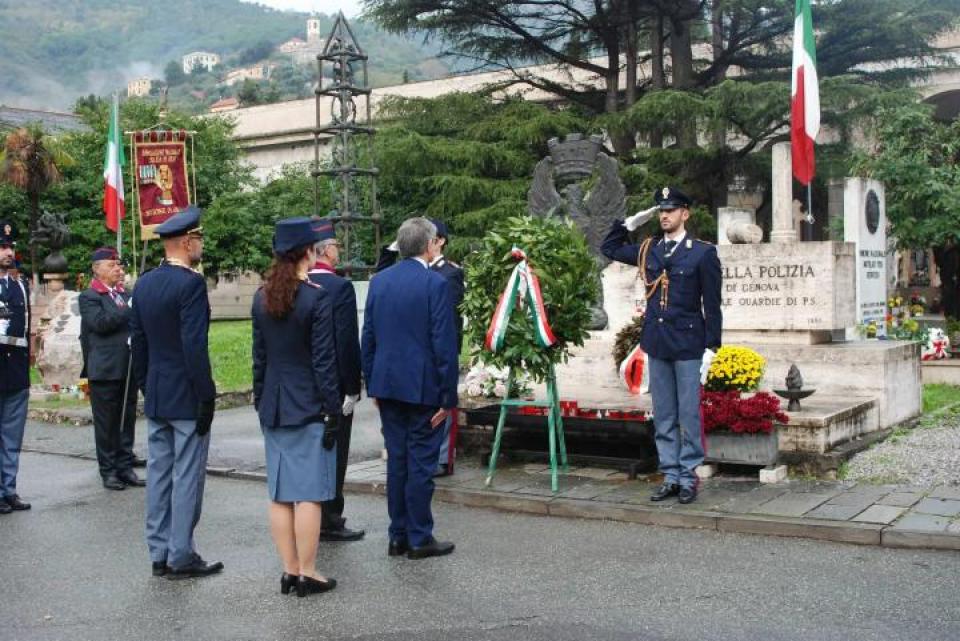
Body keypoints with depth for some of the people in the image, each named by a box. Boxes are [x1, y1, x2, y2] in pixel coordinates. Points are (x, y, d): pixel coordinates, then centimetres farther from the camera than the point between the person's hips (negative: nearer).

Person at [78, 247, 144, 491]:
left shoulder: (125, 294, 16)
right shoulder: (89, 296, -3)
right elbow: (99, 322, -19)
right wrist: (128, 309, -18)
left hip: (128, 368, 6)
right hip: (105, 370, -6)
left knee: (127, 420, 9)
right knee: (106, 423, 1)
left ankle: (125, 467, 17)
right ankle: (108, 471, 10)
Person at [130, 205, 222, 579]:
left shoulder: (143, 284, 9)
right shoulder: (190, 283, -16)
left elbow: (137, 342, 13)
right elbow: (195, 346, -20)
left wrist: (146, 387, 19)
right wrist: (206, 396, -16)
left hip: (156, 397, 8)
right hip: (187, 397, -8)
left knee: (159, 474, 11)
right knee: (187, 477, -1)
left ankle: (160, 554, 18)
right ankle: (181, 557, 5)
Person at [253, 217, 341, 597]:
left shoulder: (262, 297, 6)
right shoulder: (316, 297, -12)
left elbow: (259, 355, 10)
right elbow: (324, 361, -13)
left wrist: (260, 401, 16)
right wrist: (333, 411, -8)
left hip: (273, 407, 6)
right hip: (309, 407, -6)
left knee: (280, 493, 9)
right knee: (309, 493, 0)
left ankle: (289, 571, 16)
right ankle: (307, 574, 5)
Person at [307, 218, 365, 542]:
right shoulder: (340, 287, -15)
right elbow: (347, 342, -18)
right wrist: (351, 389, -13)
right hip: (333, 384, -6)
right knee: (333, 452, 3)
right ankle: (329, 521, 8)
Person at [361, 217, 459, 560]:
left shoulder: (379, 281, 6)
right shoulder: (435, 283, -12)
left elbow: (367, 338, 10)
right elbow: (444, 343, -14)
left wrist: (372, 384, 17)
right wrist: (448, 397, -9)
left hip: (387, 385, 6)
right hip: (422, 386, -6)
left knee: (396, 461, 12)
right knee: (421, 463, 2)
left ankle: (398, 536, 19)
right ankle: (419, 539, 9)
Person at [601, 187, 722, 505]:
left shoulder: (703, 252, -4)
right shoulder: (649, 249, 9)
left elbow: (712, 305, -5)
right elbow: (609, 248, 22)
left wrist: (710, 349, -9)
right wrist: (631, 223, 10)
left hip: (688, 345, -5)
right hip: (657, 344, 5)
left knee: (689, 415, 3)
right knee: (663, 418, 10)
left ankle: (688, 477, 12)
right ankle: (670, 476, 18)